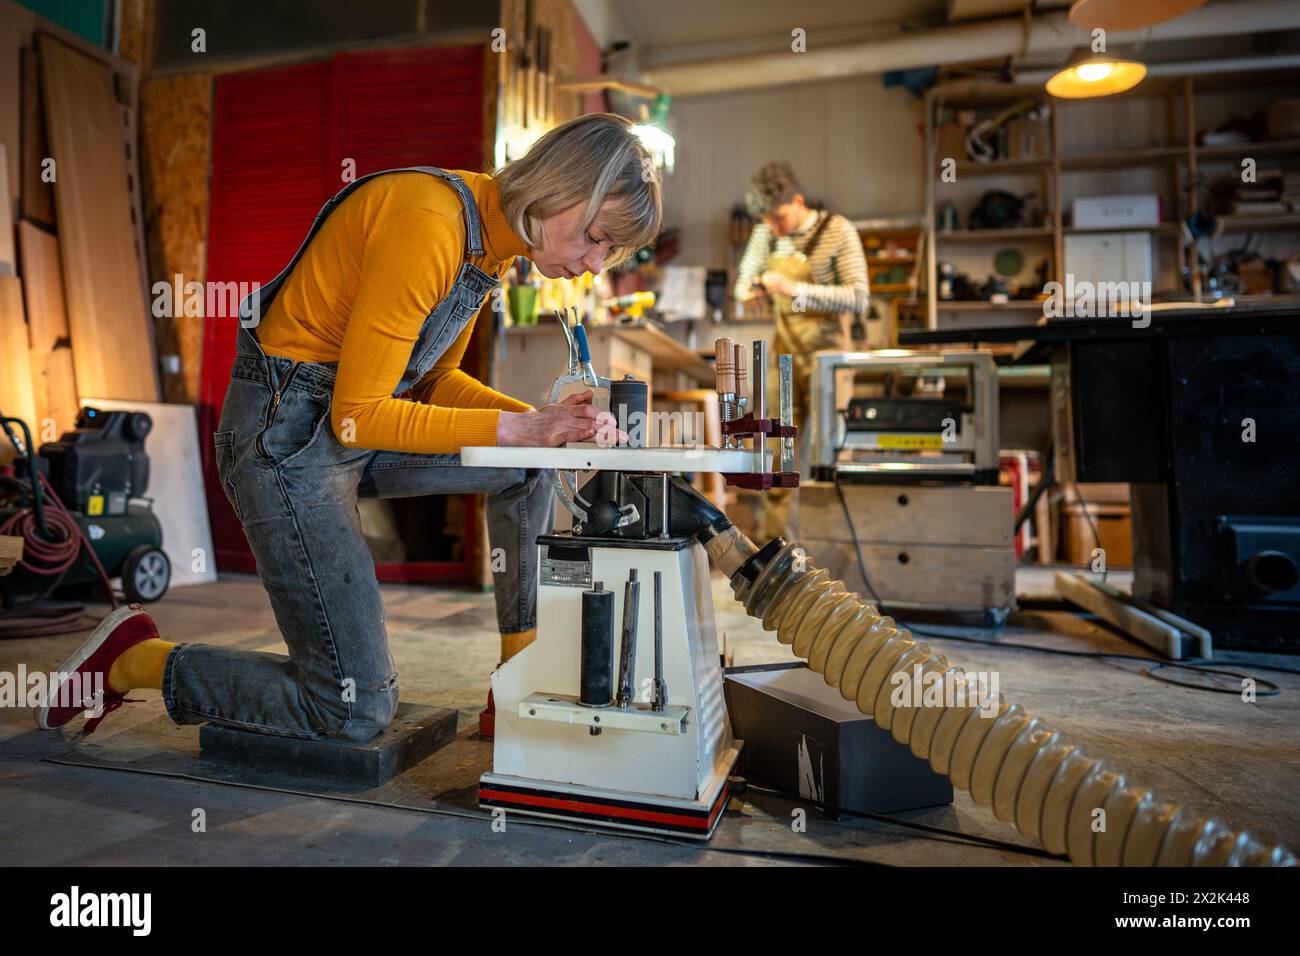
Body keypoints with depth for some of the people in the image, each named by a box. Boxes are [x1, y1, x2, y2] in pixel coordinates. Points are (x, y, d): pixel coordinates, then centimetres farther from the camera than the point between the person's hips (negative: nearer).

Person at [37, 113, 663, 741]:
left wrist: (542, 422, -5)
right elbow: (358, 415, -22)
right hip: (286, 434, -9)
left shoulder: (492, 236, 5)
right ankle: (130, 659, 12)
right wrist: (519, 426, -22)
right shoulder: (427, 222, -24)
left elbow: (433, 382, 10)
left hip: (350, 424, 9)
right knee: (357, 711, -5)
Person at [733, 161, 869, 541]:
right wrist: (747, 289, -8)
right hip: (784, 352, 4)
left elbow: (859, 300, -17)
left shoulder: (838, 232, -10)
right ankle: (774, 536, 11)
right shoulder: (766, 233, 4)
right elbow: (744, 280, 17)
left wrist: (796, 290, -26)